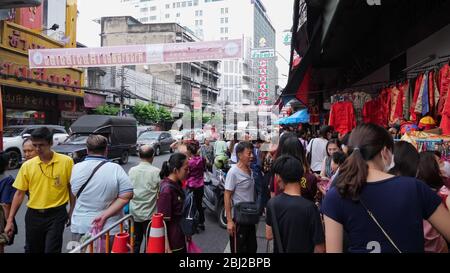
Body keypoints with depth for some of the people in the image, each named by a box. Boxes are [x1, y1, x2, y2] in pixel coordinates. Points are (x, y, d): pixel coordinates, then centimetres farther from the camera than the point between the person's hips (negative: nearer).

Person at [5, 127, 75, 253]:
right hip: (33, 216, 4)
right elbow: (19, 193, 5)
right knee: (32, 249, 18)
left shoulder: (66, 162, -8)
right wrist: (10, 220, 4)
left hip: (56, 215, -3)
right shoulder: (27, 165, 0)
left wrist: (71, 212, -3)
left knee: (51, 250, -4)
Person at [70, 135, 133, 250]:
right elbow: (127, 196, -17)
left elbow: (75, 193, 7)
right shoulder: (116, 169, -13)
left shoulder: (76, 168, -5)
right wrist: (105, 215, -17)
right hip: (109, 228, -2)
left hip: (80, 228, 2)